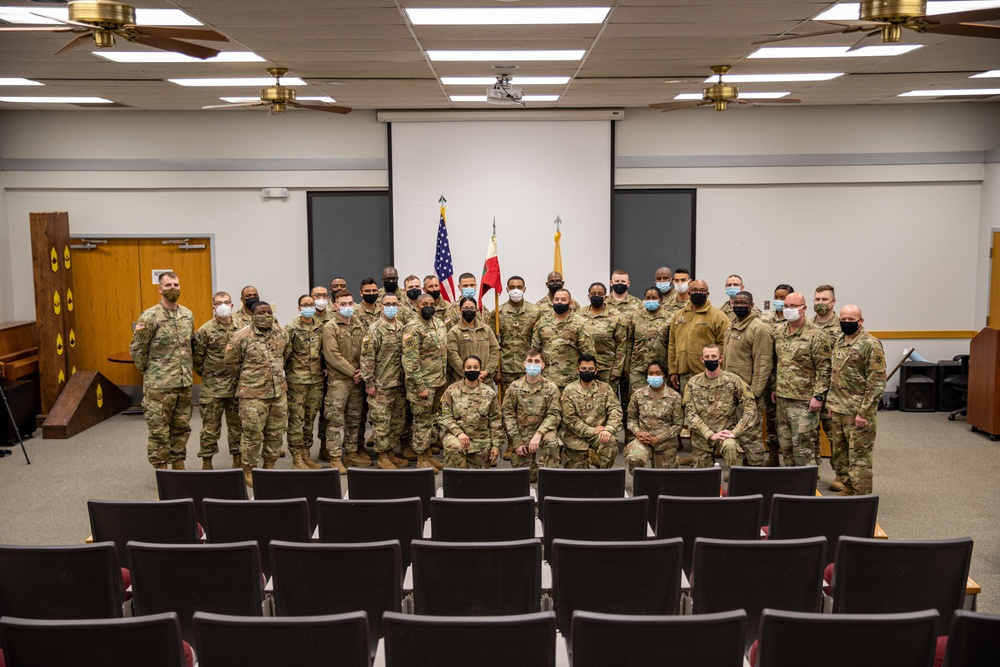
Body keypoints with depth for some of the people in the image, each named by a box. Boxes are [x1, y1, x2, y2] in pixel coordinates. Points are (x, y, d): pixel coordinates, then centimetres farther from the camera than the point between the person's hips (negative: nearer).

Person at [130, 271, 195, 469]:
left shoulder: (188, 315, 8)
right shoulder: (150, 317, -11)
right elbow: (136, 349, -6)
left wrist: (189, 369, 14)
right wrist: (149, 372, -1)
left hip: (184, 384, 6)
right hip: (159, 386, -6)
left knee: (181, 428, 13)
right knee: (159, 431, 1)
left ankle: (178, 466, 25)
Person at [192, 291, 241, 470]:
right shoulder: (205, 330, -7)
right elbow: (197, 359, -3)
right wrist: (208, 375, 3)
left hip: (237, 386, 3)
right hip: (213, 388, -3)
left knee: (237, 424, 11)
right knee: (211, 427, 2)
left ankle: (237, 460, 23)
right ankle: (206, 463, 12)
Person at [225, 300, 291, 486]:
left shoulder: (281, 333, 5)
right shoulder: (242, 337, -11)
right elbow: (231, 361, -2)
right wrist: (248, 377, 5)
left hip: (279, 392, 5)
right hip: (253, 394, -5)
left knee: (276, 431, 12)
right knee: (253, 434, -2)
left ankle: (269, 466, 27)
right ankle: (248, 470, 13)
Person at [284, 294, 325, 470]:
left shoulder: (321, 327, 7)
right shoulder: (291, 328, -7)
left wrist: (323, 369, 8)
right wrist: (286, 372, -8)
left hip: (316, 379, 5)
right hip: (297, 380, -5)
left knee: (310, 418, 12)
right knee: (297, 419, 0)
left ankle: (306, 454, 21)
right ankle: (296, 457, 7)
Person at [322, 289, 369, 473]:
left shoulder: (359, 325, 11)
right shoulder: (330, 327, -7)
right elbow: (332, 355, -14)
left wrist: (362, 370, -5)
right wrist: (352, 372, -13)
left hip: (357, 379, 6)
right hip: (338, 380, -6)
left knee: (355, 417, 12)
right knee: (336, 419, -4)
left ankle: (352, 452, 24)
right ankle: (335, 458, 1)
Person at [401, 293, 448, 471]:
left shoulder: (438, 324, 10)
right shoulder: (413, 329, -15)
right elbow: (410, 361, -19)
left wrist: (445, 379, 15)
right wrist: (420, 386, -21)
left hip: (439, 382, 8)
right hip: (423, 383, -8)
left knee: (432, 419, 15)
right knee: (422, 421, 0)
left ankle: (428, 455, 25)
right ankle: (421, 459, 9)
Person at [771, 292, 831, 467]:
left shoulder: (816, 335, -9)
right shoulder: (779, 332, 12)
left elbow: (824, 369, -11)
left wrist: (818, 396, -16)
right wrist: (775, 388, 18)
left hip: (804, 400, -7)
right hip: (782, 398, 7)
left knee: (803, 444, -7)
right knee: (785, 442, 13)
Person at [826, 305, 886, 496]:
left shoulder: (871, 345, -14)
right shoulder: (839, 342, 11)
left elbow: (877, 383, -17)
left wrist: (864, 412, -19)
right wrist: (831, 404, 16)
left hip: (858, 412, -8)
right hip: (838, 410, 8)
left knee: (859, 457, -2)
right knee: (839, 454, 16)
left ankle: (862, 497, 6)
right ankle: (848, 490, 29)